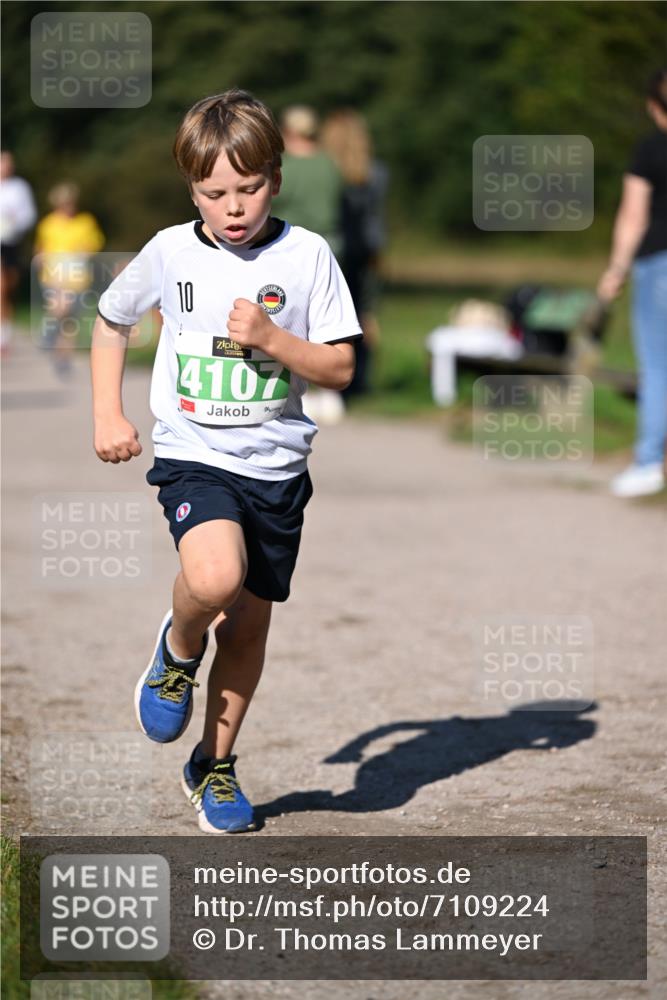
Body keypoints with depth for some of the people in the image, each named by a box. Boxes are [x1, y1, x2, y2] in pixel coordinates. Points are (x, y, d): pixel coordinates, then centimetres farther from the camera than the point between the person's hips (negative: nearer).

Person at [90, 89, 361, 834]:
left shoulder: (305, 255, -4)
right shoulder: (169, 253, -1)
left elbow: (340, 366, -2)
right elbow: (111, 322, 16)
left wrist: (270, 339, -18)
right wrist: (107, 414, 7)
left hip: (276, 465, 2)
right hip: (194, 456, -2)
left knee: (248, 623, 10)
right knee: (214, 576, -30)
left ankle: (215, 764, 30)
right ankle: (178, 649, 5)